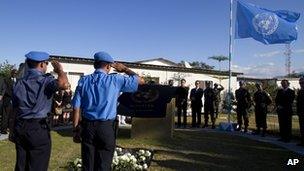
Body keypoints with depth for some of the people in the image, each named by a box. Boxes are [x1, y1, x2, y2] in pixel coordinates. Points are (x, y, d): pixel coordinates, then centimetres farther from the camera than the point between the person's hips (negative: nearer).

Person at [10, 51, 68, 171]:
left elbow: (15, 109, 10)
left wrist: (13, 130, 17)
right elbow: (63, 84, -33)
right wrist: (60, 70, -12)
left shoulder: (19, 83, 7)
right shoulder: (44, 80, -12)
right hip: (38, 128, -6)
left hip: (20, 128, 6)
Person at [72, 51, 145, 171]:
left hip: (87, 126, 3)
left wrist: (76, 130, 6)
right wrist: (125, 69, 14)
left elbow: (76, 108, -1)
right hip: (107, 128, -3)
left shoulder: (84, 81, 2)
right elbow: (141, 81, 3)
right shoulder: (115, 80, -6)